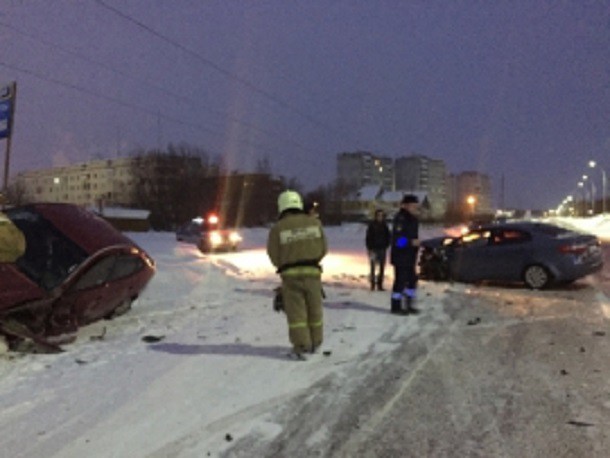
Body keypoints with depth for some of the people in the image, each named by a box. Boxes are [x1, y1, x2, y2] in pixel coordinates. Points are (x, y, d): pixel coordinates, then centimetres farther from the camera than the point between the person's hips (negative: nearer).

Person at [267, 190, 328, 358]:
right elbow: (323, 249, 6)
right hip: (312, 272, 2)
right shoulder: (314, 223, 1)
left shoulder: (277, 228, -7)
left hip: (290, 274, -2)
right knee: (314, 309, 16)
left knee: (296, 312, 6)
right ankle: (315, 343, 26)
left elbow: (274, 256, -2)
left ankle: (301, 346, 3)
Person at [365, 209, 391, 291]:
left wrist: (386, 245, 2)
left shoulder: (384, 225, 6)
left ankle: (380, 284, 11)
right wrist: (369, 248, -8)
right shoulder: (371, 225, -4)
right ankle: (372, 284, 5)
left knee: (382, 267, 4)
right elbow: (368, 237, -3)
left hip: (382, 249, 4)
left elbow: (388, 237, 14)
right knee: (373, 267, -3)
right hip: (374, 249, -3)